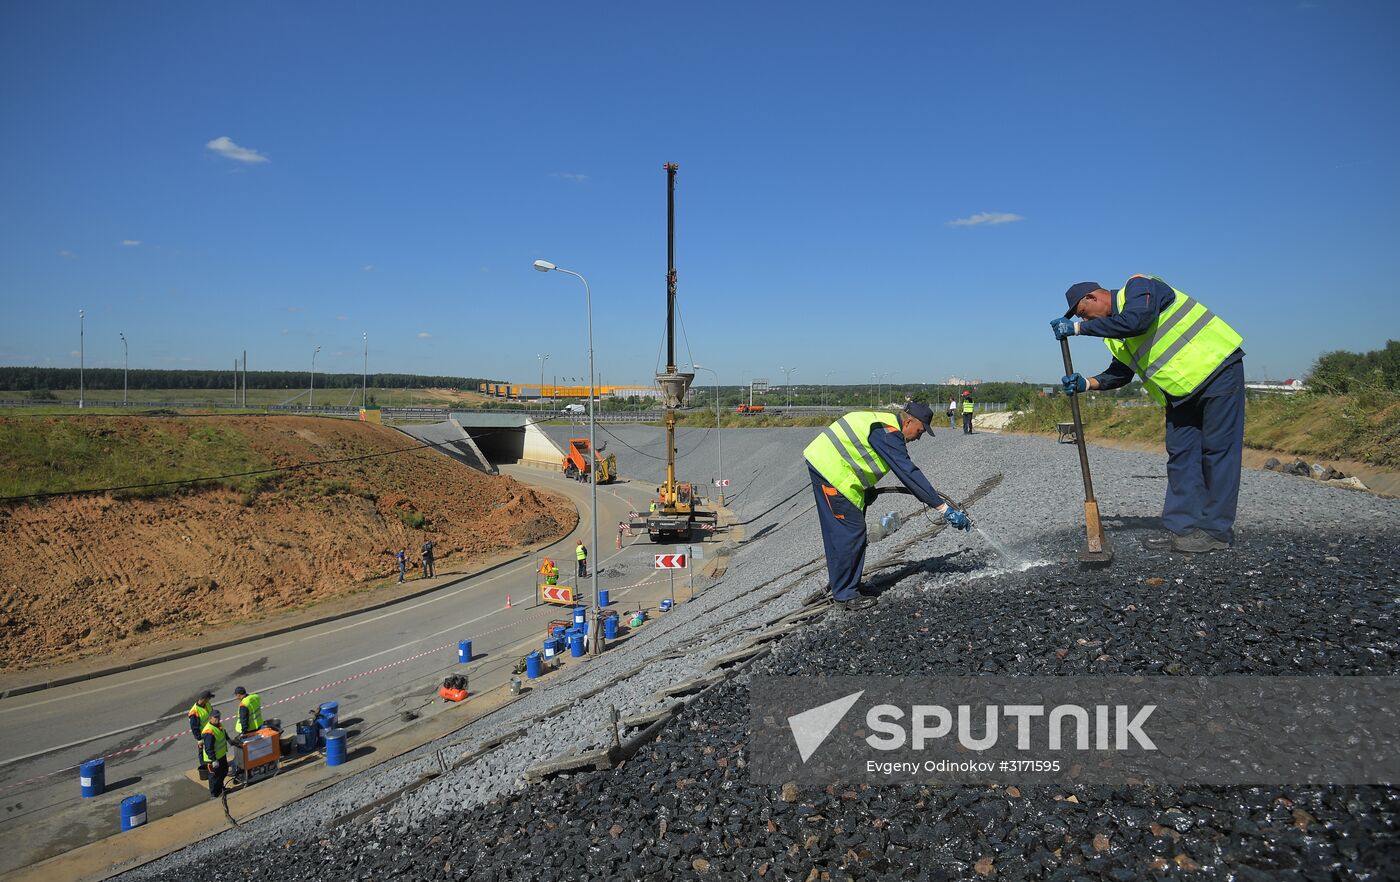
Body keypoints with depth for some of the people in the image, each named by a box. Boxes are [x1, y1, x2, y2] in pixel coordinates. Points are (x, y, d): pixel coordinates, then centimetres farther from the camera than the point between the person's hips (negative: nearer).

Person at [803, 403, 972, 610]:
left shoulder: (885, 421, 13)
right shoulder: (888, 434, -19)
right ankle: (845, 595, 2)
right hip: (830, 471, -11)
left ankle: (849, 585, 27)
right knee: (851, 531, -7)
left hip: (823, 464, 11)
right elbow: (910, 474, -25)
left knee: (840, 532, 17)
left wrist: (867, 489, 25)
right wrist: (944, 508, -23)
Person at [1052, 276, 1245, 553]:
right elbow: (1120, 373, 12)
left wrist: (1079, 328, -28)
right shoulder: (1117, 332, 10)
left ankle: (1217, 531, -2)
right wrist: (1087, 383, -6)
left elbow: (1135, 321, -34)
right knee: (1180, 454, 5)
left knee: (1217, 450, -5)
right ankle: (1182, 526, 8)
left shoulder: (1138, 286, -14)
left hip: (1217, 368, -9)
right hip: (1182, 389, 9)